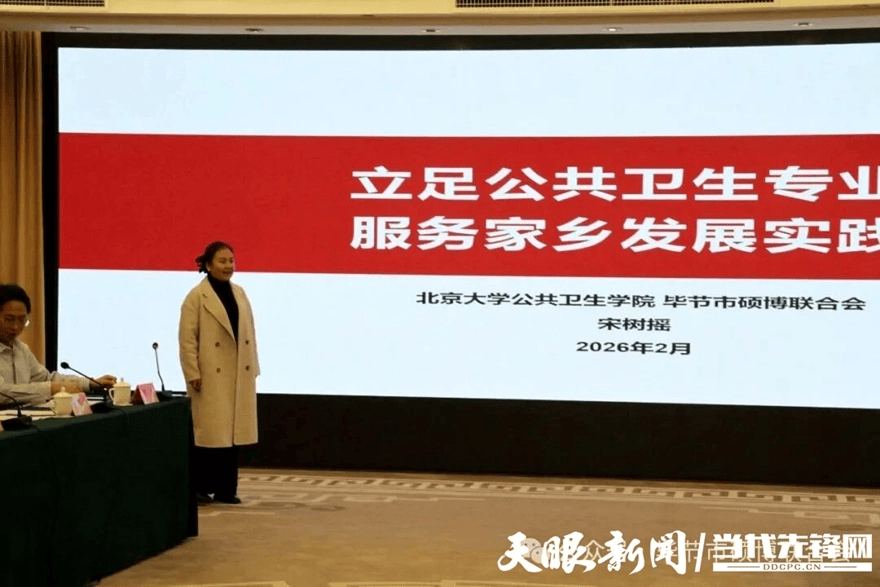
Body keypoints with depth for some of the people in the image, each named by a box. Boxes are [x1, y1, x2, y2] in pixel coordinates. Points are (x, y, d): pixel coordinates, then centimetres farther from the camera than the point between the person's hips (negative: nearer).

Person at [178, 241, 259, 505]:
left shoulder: (240, 294, 12)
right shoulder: (196, 297, -6)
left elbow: (249, 333, 14)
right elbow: (187, 338, -9)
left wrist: (253, 367, 9)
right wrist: (193, 374, -14)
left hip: (239, 375, 6)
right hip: (211, 375, -6)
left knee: (232, 431, 7)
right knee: (209, 431, -3)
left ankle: (226, 489, 13)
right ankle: (200, 488, 7)